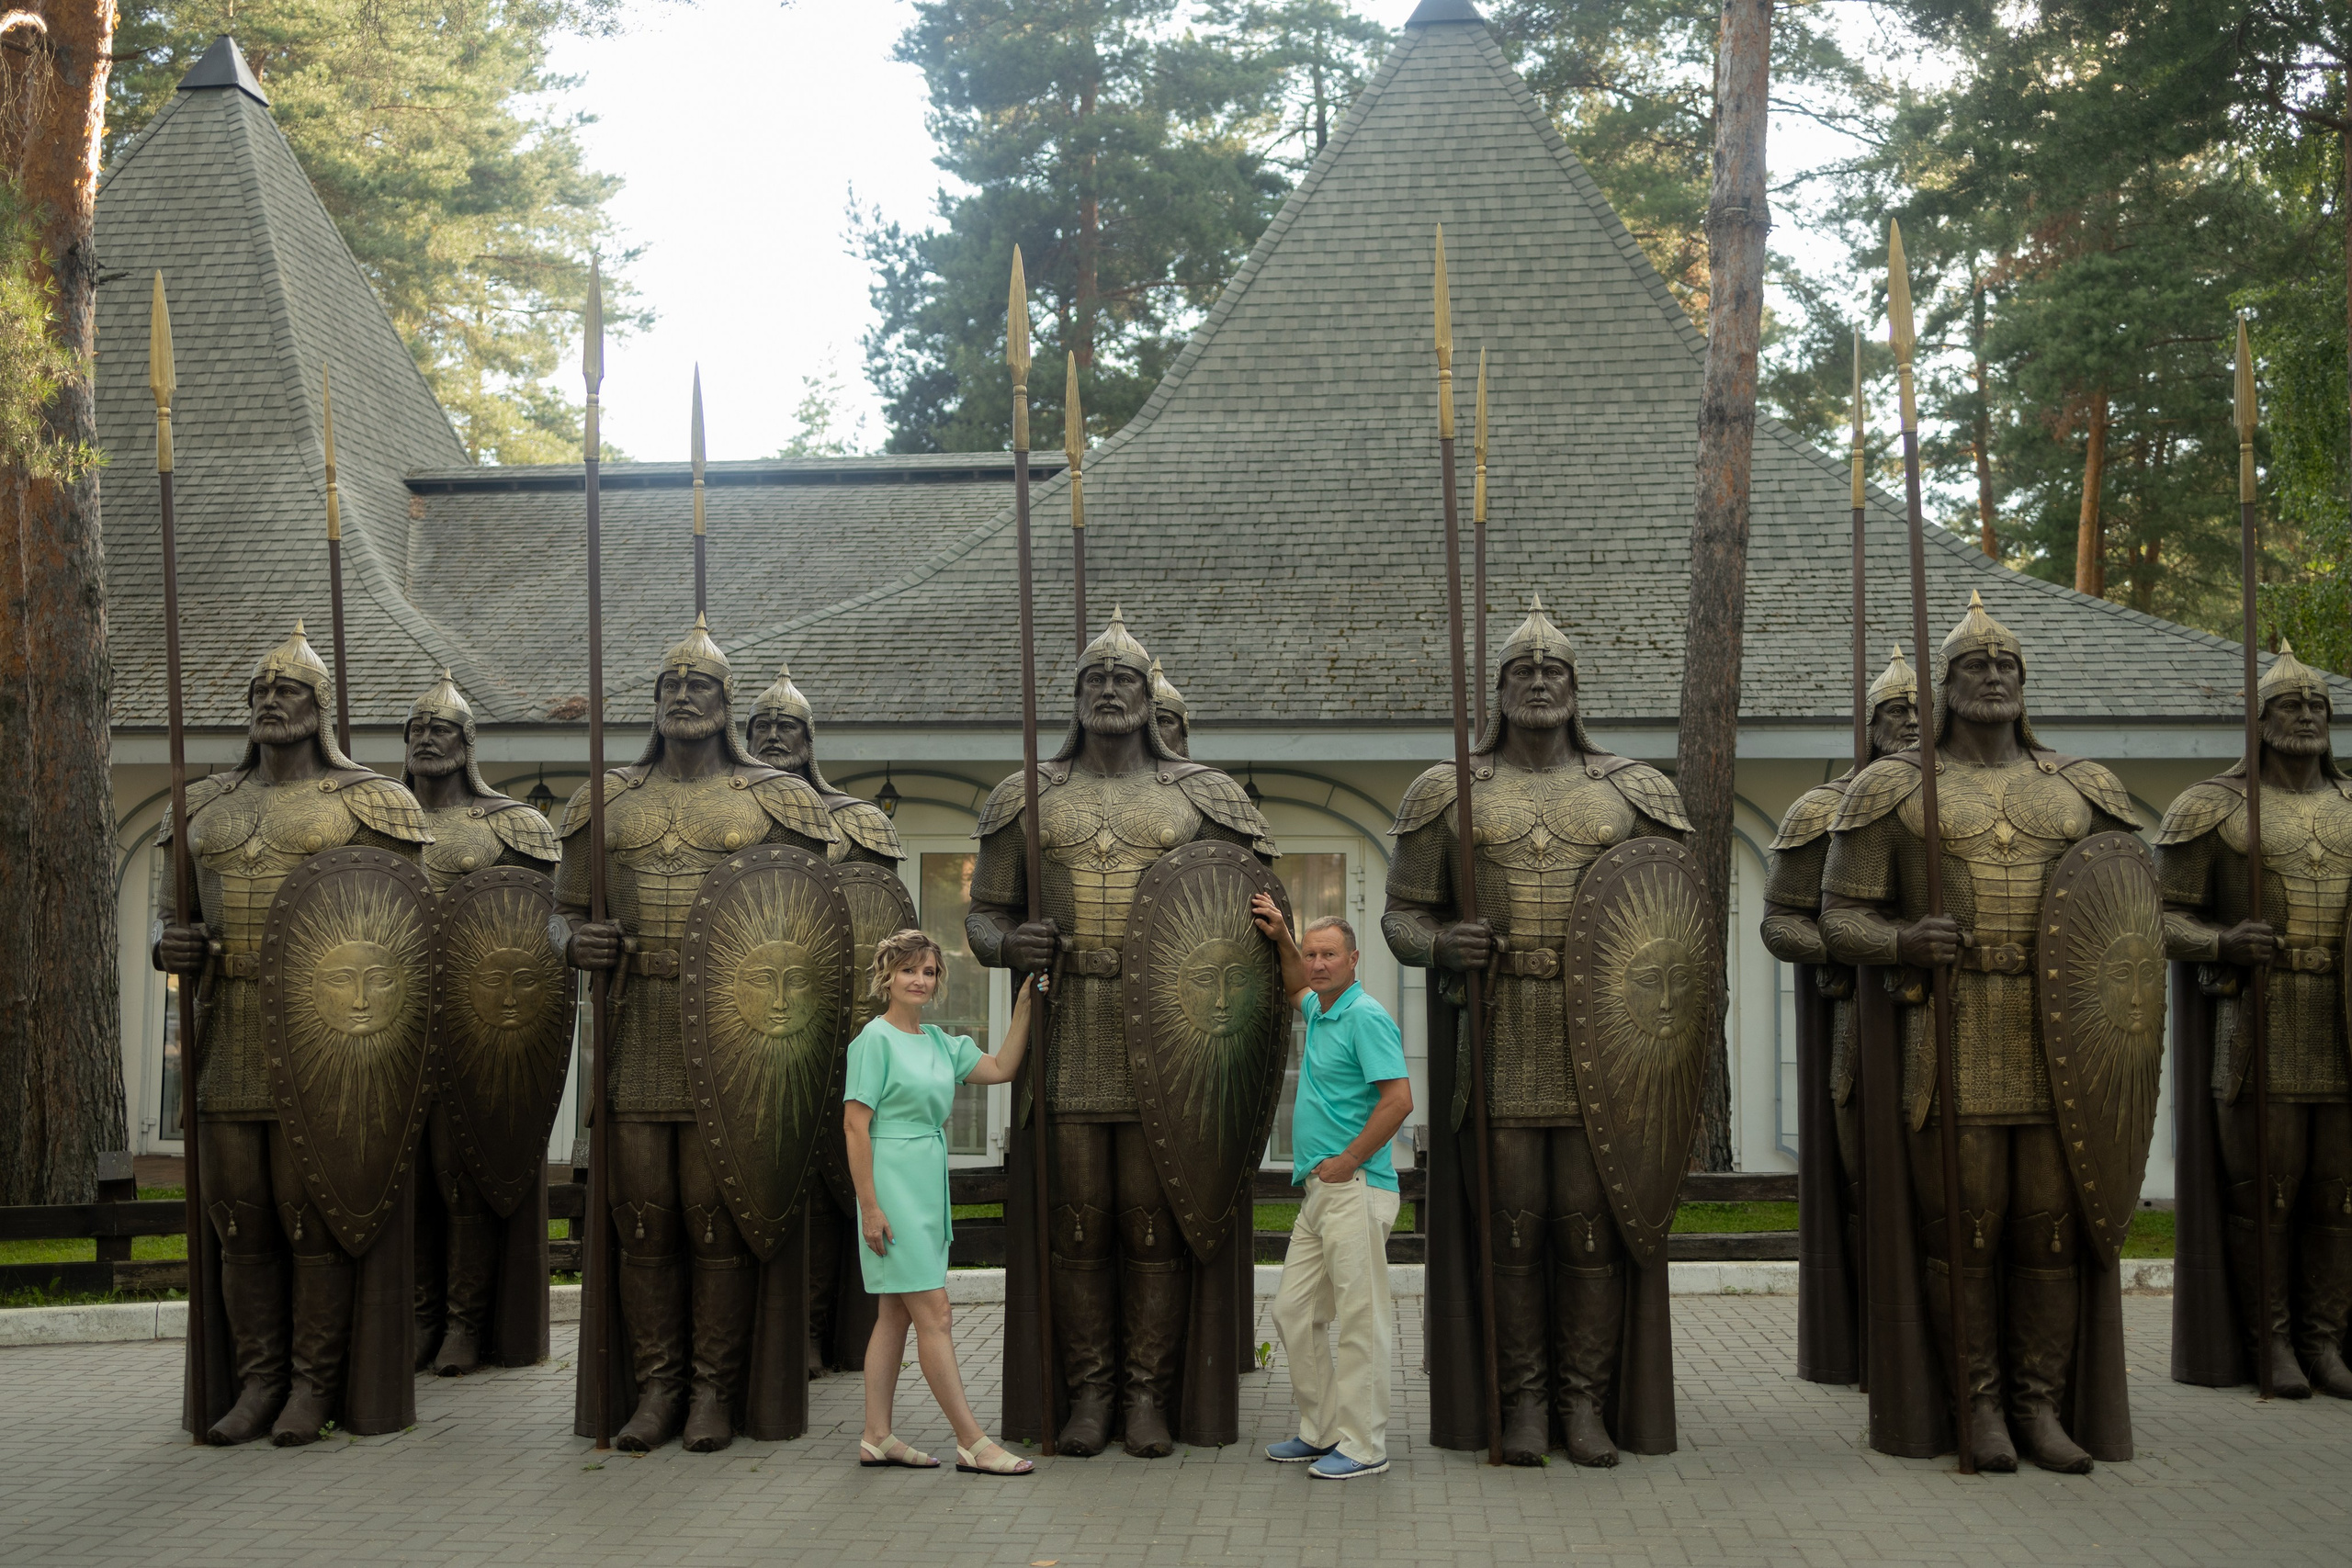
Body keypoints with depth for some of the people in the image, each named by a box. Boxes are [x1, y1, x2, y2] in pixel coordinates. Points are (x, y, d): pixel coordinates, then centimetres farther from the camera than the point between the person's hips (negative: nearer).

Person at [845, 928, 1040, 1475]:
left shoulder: (938, 1040, 13)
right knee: (933, 1311, -8)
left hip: (929, 1185, 9)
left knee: (896, 1314, 11)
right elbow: (855, 1124, -13)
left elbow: (1001, 1069, 16)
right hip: (894, 1183, -9)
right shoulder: (876, 1037, -10)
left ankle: (877, 1436, 16)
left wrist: (1023, 1006, 9)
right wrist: (870, 1207, -18)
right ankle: (972, 1442, -6)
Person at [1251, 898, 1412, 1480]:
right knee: (1294, 1312, 11)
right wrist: (1281, 938, 28)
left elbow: (1399, 1099, -21)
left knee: (1361, 1320, -5)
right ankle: (1321, 1431, 20)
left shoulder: (1367, 1016, -12)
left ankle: (1364, 1446, 1)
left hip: (1354, 1189, -10)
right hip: (1318, 1191, 10)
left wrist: (1348, 1161, -16)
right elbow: (1298, 987, 42)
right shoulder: (1321, 1011, 15)